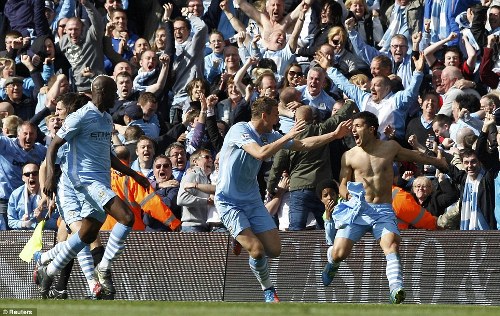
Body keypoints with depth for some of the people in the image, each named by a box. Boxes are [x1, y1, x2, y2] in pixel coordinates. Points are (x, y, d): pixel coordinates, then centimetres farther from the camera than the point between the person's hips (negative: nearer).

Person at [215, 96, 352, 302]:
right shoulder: (239, 130, -17)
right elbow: (261, 153, -32)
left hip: (252, 200, 7)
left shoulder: (269, 136, 5)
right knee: (257, 250, -18)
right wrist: (289, 136, -27)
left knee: (274, 250, -1)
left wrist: (335, 135, 9)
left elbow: (303, 145, 13)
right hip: (229, 202, -7)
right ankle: (268, 289, 6)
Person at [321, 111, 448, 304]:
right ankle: (332, 264, 28)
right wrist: (346, 193, -15)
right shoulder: (349, 156, 4)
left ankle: (396, 290, -42)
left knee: (391, 244, -28)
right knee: (339, 253, -11)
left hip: (384, 210, 0)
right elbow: (343, 184, 9)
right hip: (357, 209, 0)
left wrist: (436, 161, 38)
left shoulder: (390, 147, 6)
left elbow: (413, 156, 24)